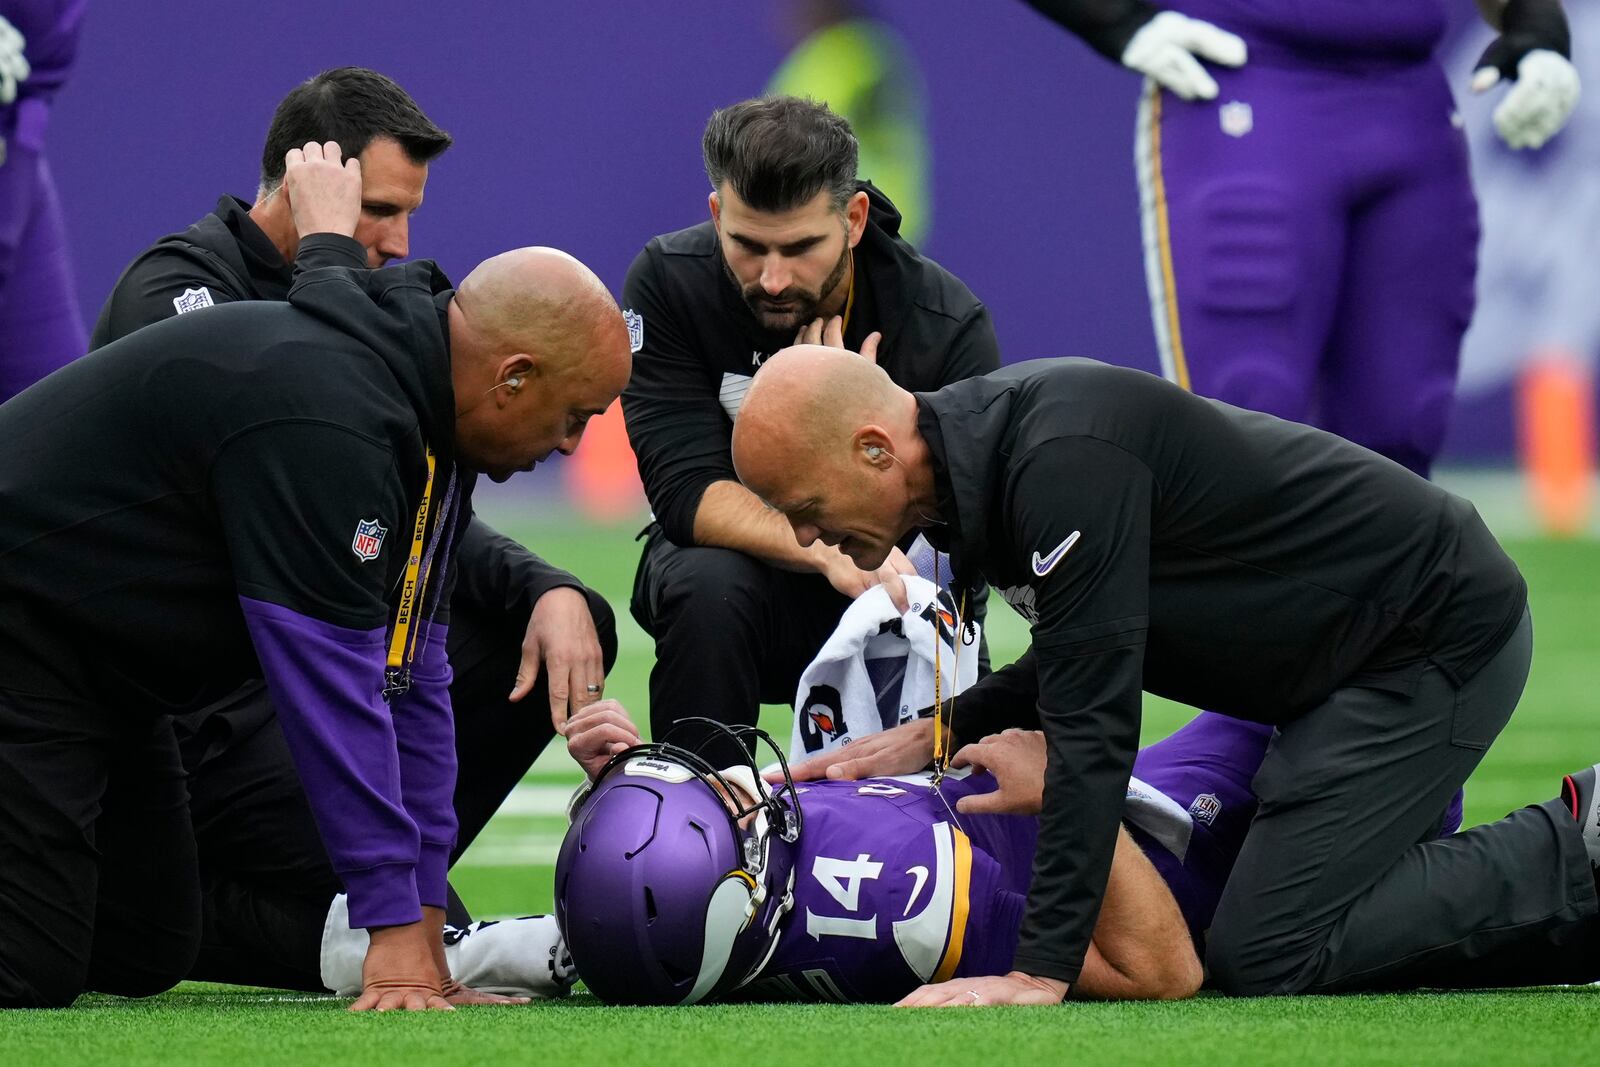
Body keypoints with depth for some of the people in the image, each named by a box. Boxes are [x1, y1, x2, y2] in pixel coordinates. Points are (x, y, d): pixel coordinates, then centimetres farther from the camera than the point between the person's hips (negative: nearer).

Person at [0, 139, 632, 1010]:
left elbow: (410, 676, 7)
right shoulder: (322, 422, -27)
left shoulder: (426, 415, 5)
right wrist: (396, 934, -26)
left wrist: (424, 932, 5)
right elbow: (336, 684, -28)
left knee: (147, 960, 10)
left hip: (104, 671, 11)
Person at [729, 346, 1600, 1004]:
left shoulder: (1064, 463, -29)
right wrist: (938, 735, 3)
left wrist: (1039, 973, -30)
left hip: (1438, 637, -10)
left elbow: (1095, 726, -30)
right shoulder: (981, 452, 2)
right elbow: (1084, 659, 17)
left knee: (1263, 956, -13)